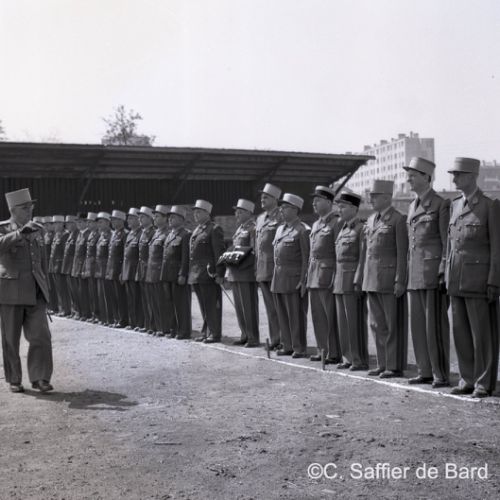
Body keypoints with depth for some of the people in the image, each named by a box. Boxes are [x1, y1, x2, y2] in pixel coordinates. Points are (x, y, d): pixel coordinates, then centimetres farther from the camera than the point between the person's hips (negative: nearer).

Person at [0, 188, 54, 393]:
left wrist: (45, 287, 23)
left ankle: (39, 378, 2)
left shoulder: (34, 231, 14)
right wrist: (20, 233, -36)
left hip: (35, 292, 4)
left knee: (41, 336, -6)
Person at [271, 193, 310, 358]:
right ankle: (287, 346, 19)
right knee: (282, 313, 10)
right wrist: (275, 276, 16)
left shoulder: (302, 230, -8)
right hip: (279, 277, 8)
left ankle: (299, 348, 5)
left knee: (297, 314, -2)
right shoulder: (280, 229, 16)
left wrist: (303, 280, -16)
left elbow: (306, 257, -11)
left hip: (294, 278, -8)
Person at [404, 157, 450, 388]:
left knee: (435, 325, -4)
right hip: (414, 275, 8)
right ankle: (425, 372, 17)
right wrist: (408, 273, 17)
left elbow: (447, 243, -9)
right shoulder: (412, 207, 17)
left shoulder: (441, 205, -6)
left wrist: (444, 273, -15)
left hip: (433, 273, -8)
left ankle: (441, 375, 3)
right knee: (417, 324, 9)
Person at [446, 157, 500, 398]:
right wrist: (448, 277, 12)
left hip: (479, 277, -6)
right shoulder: (455, 205, 13)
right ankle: (468, 380, 17)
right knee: (460, 331, 8)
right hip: (456, 279, 6)